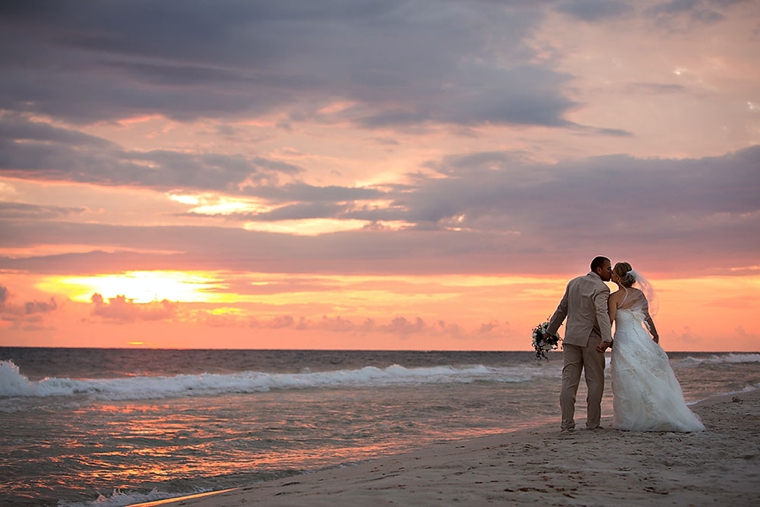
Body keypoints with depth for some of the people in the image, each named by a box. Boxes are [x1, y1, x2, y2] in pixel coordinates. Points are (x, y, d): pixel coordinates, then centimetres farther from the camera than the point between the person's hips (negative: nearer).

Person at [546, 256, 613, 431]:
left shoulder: (573, 283, 11)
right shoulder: (601, 288, -10)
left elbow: (562, 309, 17)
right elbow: (602, 313, -25)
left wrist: (550, 331, 26)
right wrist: (607, 339, -37)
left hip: (571, 338, 6)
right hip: (591, 339, -6)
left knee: (569, 381, 4)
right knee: (595, 382, 4)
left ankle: (567, 423, 2)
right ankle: (592, 423, 6)